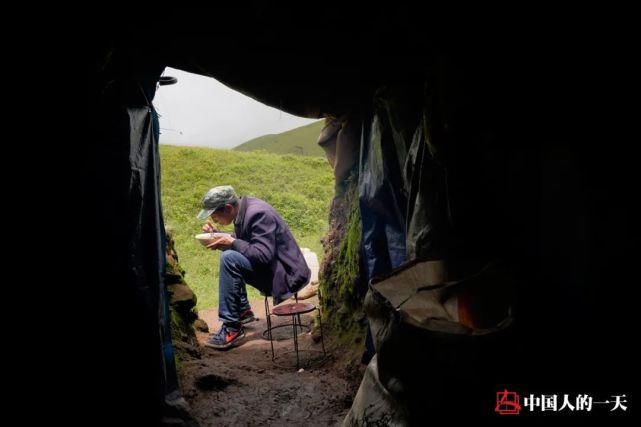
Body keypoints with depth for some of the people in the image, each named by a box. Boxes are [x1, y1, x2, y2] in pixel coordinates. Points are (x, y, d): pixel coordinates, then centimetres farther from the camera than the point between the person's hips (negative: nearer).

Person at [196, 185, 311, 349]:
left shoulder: (258, 213, -21)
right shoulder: (244, 211, 6)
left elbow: (264, 255, -27)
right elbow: (239, 244, 18)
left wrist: (232, 242, -22)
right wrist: (217, 235, 2)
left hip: (285, 274, -10)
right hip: (271, 268, 10)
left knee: (229, 259, -22)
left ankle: (232, 328, -15)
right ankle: (242, 311, 19)